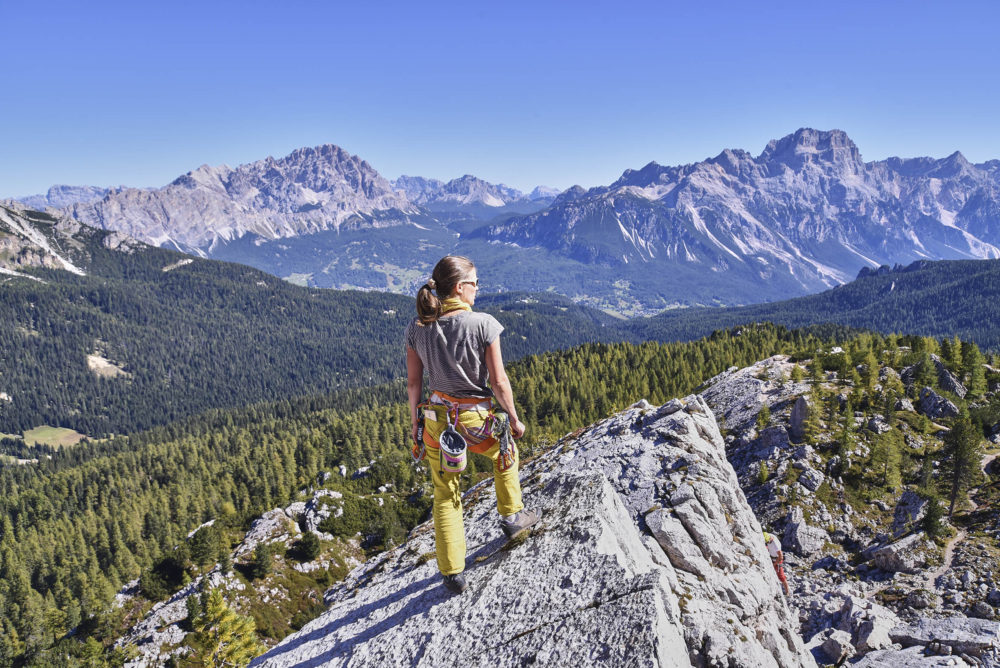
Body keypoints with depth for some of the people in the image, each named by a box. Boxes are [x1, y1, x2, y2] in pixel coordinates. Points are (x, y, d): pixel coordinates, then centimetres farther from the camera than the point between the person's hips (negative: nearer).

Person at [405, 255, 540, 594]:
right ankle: (511, 515, 45)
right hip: (480, 419, -3)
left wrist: (416, 423, 14)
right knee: (505, 454, 32)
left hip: (437, 419, 3)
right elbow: (498, 381, -13)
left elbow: (413, 383, 1)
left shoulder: (417, 328, -6)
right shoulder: (483, 324, -18)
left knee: (445, 495, 17)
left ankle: (453, 573, 23)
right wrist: (514, 419, 1)